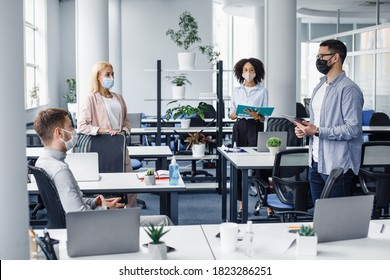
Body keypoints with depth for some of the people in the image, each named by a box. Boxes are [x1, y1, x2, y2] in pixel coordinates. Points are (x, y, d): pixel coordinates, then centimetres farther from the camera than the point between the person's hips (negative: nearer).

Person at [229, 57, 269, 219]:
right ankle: (241, 205, 9)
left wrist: (257, 116, -20)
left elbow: (264, 117, 2)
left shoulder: (262, 91, 4)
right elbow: (231, 115, 11)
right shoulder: (236, 91, 12)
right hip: (239, 127, 3)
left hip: (255, 128, -3)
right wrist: (235, 114, -11)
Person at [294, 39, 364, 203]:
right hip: (315, 163, 9)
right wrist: (304, 129, 3)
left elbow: (353, 128, -20)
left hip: (337, 166, -8)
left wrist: (317, 131, -19)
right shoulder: (319, 88, 16)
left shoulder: (348, 89, -13)